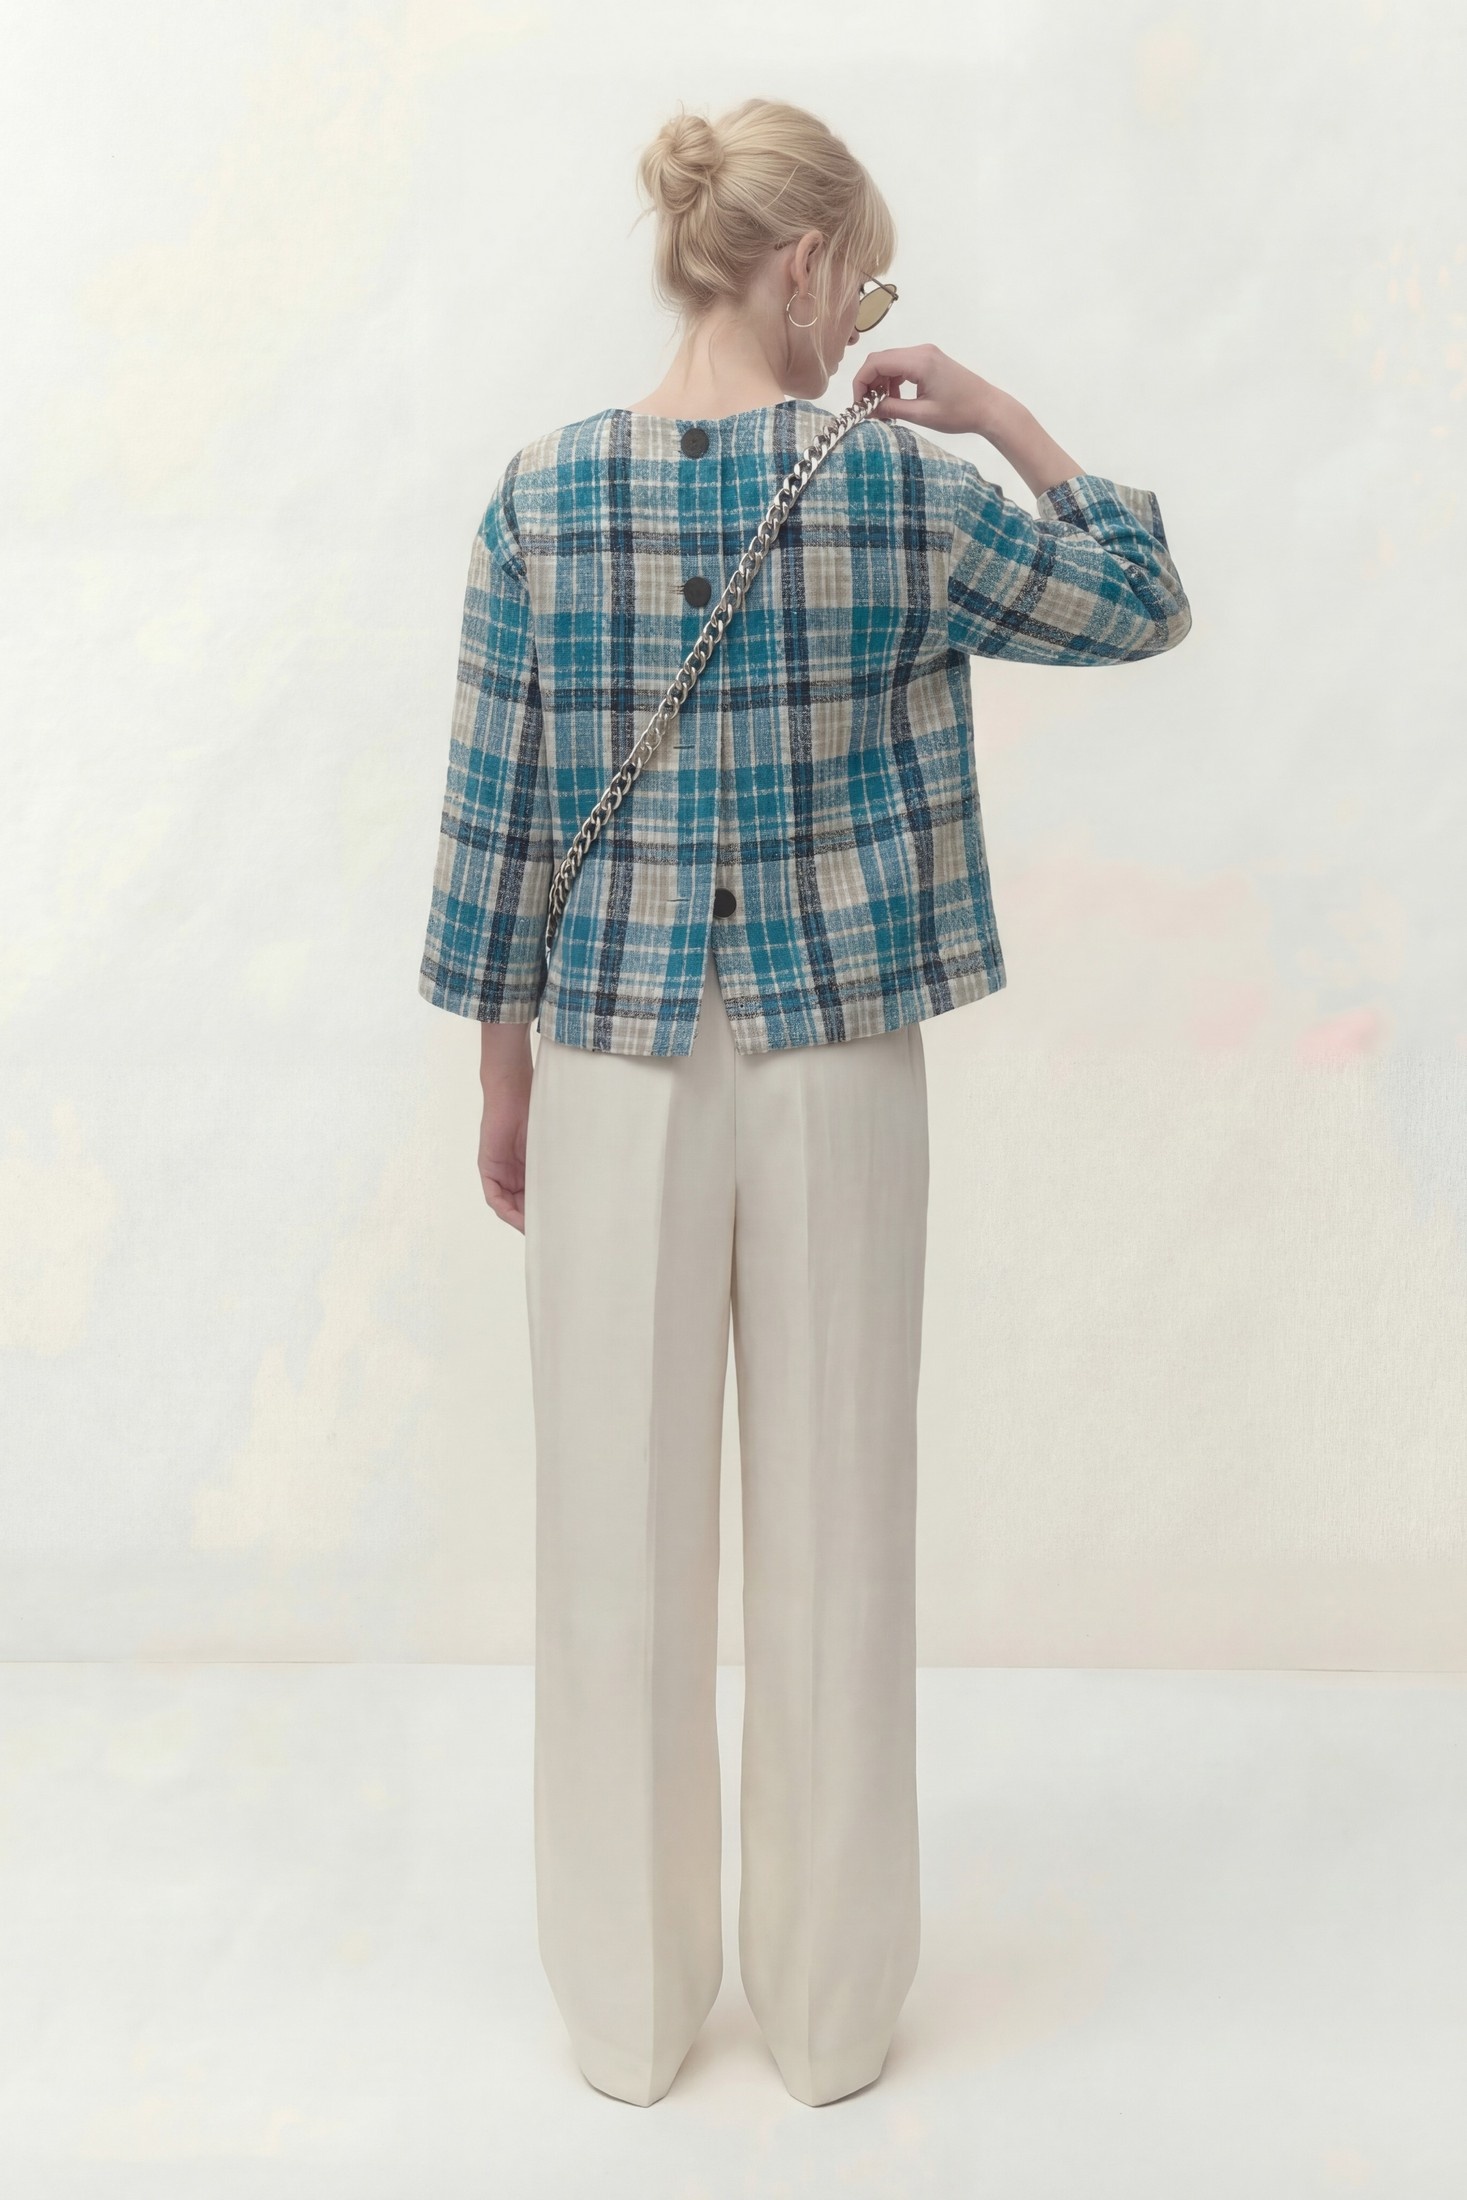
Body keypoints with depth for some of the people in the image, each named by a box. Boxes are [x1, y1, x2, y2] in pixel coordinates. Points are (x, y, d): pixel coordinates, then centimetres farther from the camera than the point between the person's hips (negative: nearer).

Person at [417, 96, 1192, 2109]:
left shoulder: (541, 497, -3)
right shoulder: (897, 487, -6)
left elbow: (495, 821, -1)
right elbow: (1144, 606, 8)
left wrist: (504, 1088, 9)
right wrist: (1010, 422, 15)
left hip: (616, 1072, 1)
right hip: (837, 1069, -1)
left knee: (623, 1532, 12)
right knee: (836, 1528, 12)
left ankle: (631, 2013, 29)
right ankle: (830, 2011, 28)